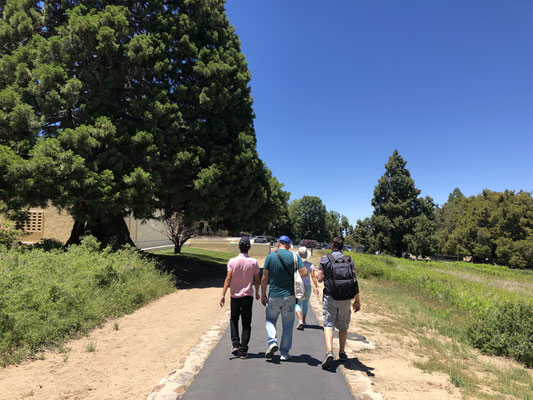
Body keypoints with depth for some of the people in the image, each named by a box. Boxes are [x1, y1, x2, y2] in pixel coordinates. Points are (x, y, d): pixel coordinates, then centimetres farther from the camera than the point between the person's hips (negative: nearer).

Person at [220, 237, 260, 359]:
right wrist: (257, 293, 15)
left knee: (234, 319, 21)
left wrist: (223, 295, -9)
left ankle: (235, 344, 9)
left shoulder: (232, 261, -7)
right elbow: (256, 280, 0)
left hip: (235, 295, 1)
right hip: (248, 295, 0)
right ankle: (243, 351, 8)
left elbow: (228, 279, -11)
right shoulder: (253, 262, -6)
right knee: (246, 324, 7)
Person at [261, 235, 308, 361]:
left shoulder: (270, 257, -3)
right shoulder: (295, 256, -3)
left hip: (273, 295, 0)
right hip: (289, 296, 0)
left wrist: (263, 295, 6)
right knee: (288, 324, 12)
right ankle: (284, 353, 16)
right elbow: (304, 273, -11)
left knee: (270, 320, 18)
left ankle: (272, 342, -3)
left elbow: (264, 278, -3)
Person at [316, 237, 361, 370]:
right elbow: (355, 281, -1)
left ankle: (329, 352, -19)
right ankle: (342, 353, 26)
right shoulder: (349, 260, 4)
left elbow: (319, 278, -7)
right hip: (346, 298, 3)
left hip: (330, 296, -3)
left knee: (328, 324, -1)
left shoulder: (325, 259, -3)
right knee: (343, 325, 19)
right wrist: (357, 300, 3)